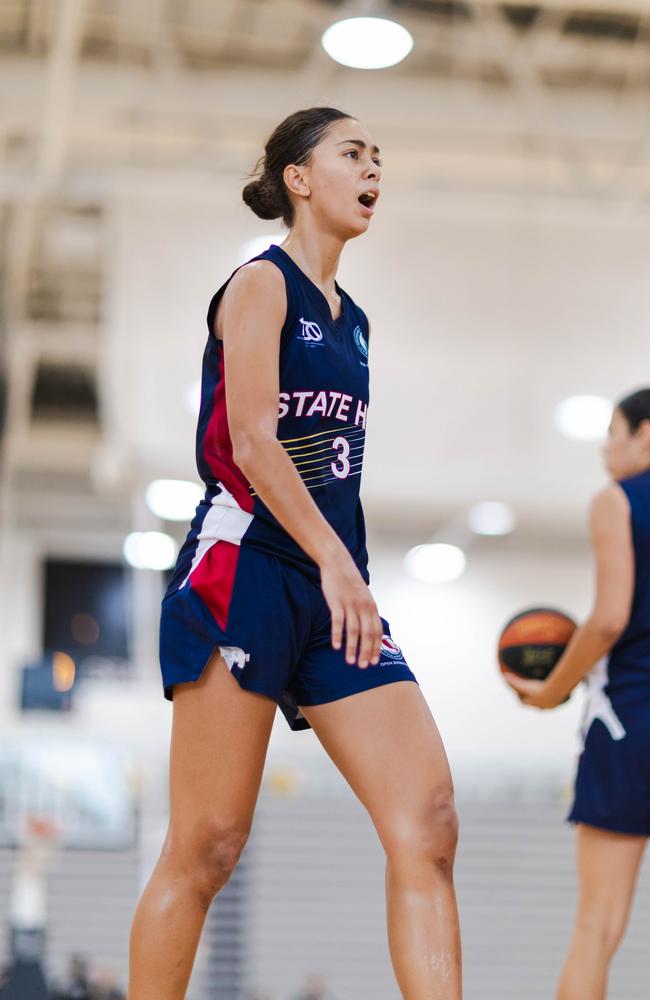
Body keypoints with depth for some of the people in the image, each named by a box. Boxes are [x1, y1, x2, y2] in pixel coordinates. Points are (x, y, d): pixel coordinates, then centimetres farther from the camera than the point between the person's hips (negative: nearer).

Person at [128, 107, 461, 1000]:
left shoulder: (353, 322, 21)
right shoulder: (261, 283, -1)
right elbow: (250, 441, -13)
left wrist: (352, 578, 15)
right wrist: (333, 563, -19)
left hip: (333, 590, 7)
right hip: (245, 572, -7)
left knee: (429, 824, -8)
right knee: (206, 848, -5)